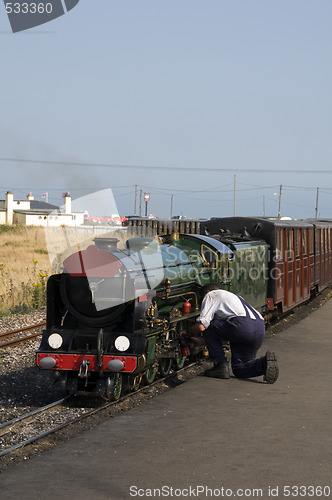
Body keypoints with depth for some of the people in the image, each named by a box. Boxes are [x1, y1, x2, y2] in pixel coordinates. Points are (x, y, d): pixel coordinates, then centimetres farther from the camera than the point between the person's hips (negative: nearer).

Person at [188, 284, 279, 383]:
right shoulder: (232, 295, 40)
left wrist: (189, 331, 25)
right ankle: (264, 363, -8)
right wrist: (201, 341, 52)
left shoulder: (211, 295, 16)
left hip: (242, 325, -8)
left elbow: (201, 326, 4)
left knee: (207, 327, 15)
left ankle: (220, 366, 11)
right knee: (239, 369, 19)